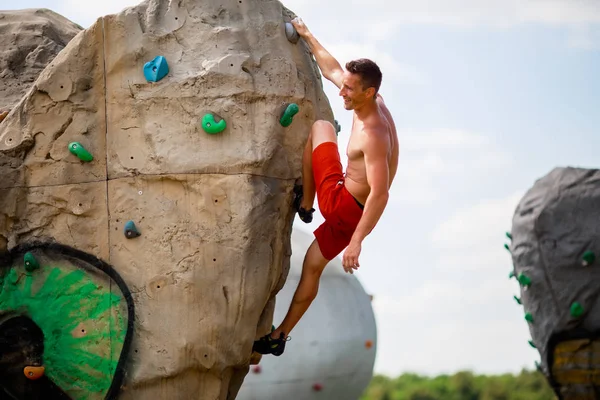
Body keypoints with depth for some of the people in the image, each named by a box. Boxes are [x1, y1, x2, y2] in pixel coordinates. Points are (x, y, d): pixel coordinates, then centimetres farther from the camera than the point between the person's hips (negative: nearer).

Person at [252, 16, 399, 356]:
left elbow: (381, 193, -35)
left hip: (341, 204, -8)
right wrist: (307, 36, 22)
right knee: (314, 264, 18)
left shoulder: (373, 135, -29)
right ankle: (280, 337, 28)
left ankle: (305, 202, 17)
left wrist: (357, 240, -37)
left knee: (320, 126, 5)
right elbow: (332, 70, 14)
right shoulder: (372, 100, -4)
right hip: (348, 211, 8)